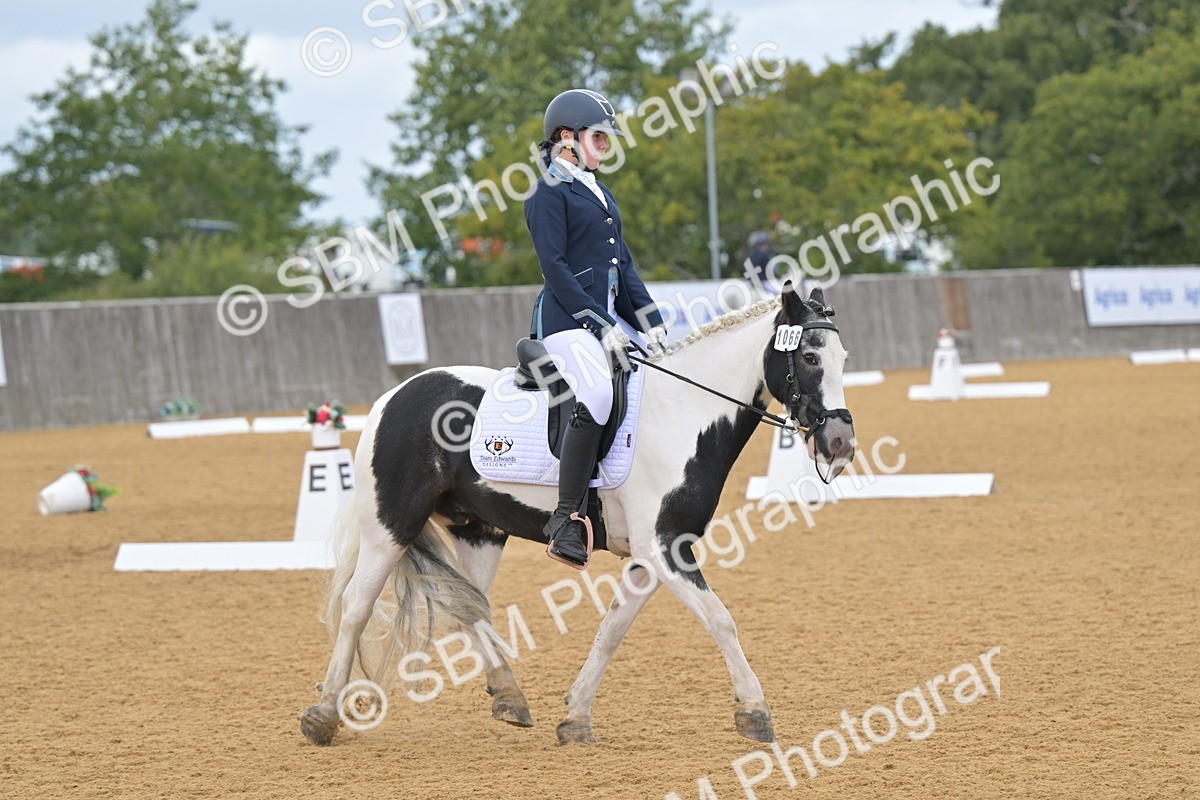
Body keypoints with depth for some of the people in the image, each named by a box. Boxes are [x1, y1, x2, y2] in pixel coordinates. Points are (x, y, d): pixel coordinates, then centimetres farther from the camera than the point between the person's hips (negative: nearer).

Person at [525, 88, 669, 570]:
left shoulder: (599, 193, 21)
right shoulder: (550, 194, -6)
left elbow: (623, 263, 19)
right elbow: (555, 267, -14)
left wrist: (649, 321, 6)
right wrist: (600, 325, -19)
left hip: (610, 317, 10)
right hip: (567, 319, -10)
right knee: (597, 396, -32)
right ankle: (567, 520, -29)